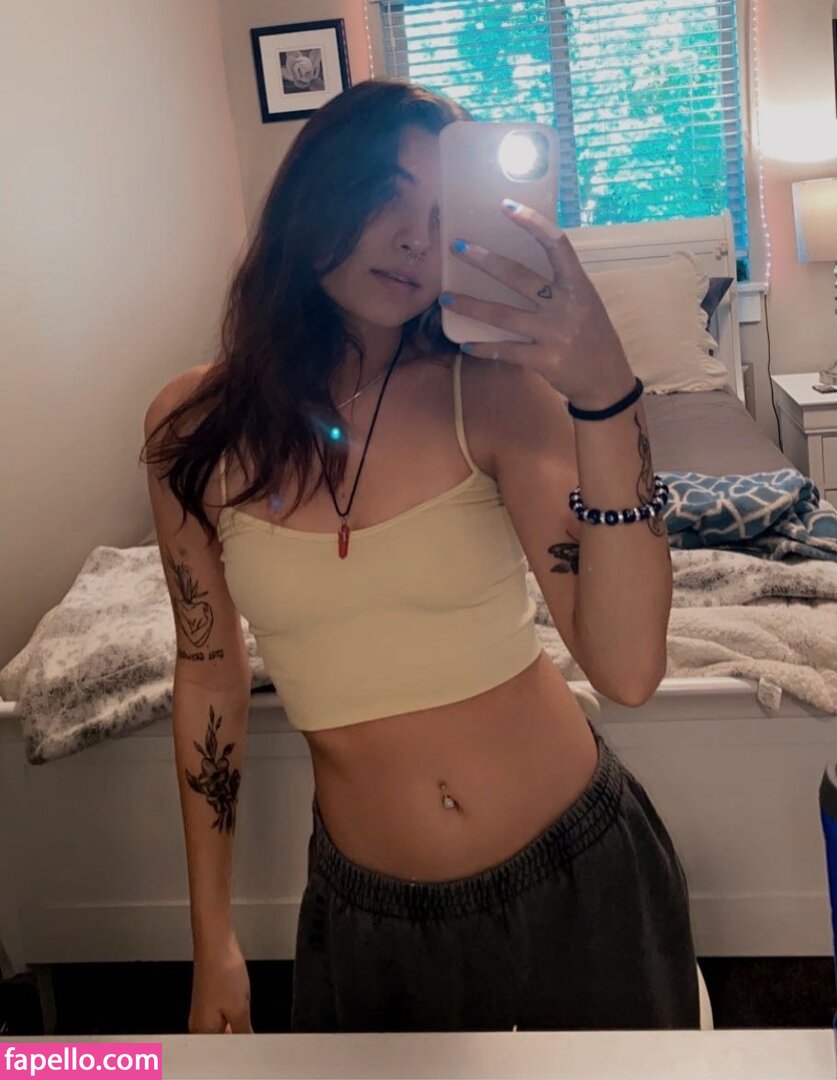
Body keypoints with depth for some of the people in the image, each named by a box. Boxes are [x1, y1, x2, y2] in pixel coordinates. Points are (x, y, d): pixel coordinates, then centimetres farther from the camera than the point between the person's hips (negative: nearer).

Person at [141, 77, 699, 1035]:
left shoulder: (494, 392, -14)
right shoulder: (194, 429, -8)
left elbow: (627, 670, -23)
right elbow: (209, 673, 2)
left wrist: (604, 391, -35)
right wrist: (212, 940, 7)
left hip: (578, 873, 0)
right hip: (368, 909, 1)